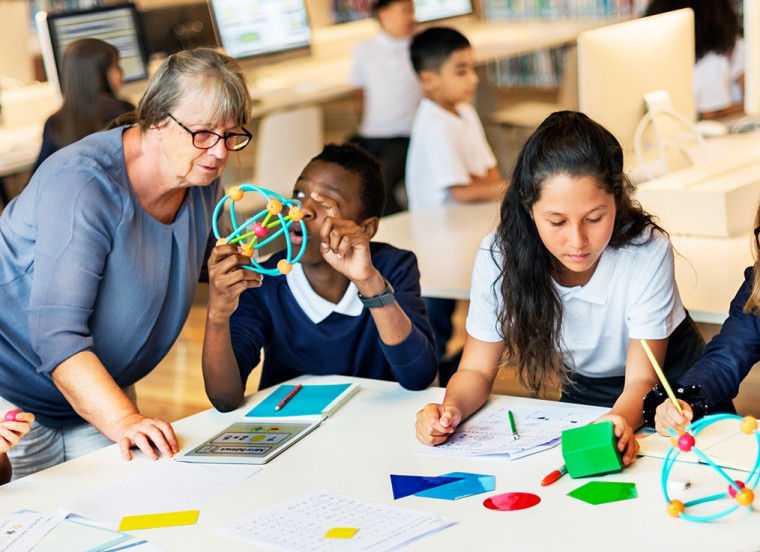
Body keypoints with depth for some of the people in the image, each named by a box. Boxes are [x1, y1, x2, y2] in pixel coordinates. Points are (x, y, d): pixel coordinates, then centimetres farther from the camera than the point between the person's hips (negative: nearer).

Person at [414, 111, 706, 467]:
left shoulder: (647, 251, -26)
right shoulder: (499, 257, -19)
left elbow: (641, 378, -22)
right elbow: (477, 370, -9)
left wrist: (619, 422, -45)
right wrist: (451, 409, -32)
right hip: (583, 396, 0)